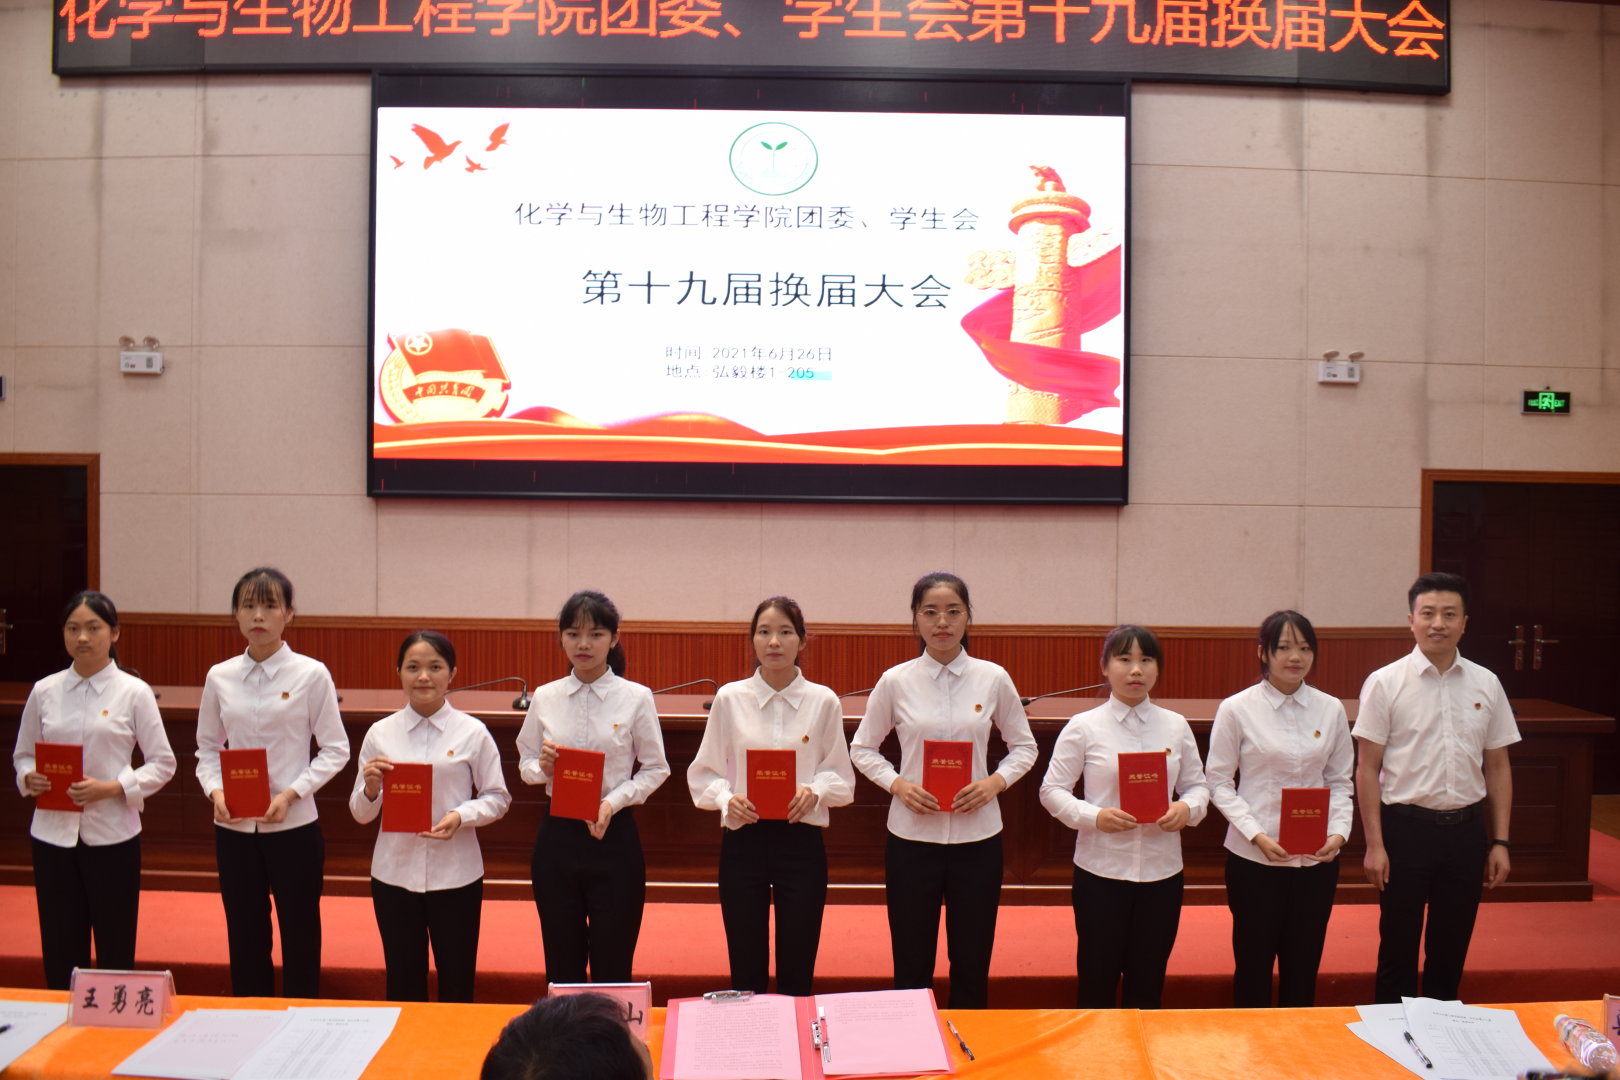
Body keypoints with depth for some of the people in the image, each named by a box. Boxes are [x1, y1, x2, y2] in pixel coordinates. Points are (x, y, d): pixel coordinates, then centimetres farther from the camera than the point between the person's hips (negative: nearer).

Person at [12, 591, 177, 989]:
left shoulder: (134, 692, -4)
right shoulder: (44, 691, 4)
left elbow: (162, 763, -2)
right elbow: (23, 754, 13)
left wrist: (111, 788, -16)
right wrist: (29, 779, -8)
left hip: (112, 835, -2)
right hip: (53, 833, 3)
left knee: (115, 953, 6)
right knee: (60, 951, 9)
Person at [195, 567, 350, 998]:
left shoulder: (311, 674, -7)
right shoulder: (220, 677, 2)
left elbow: (335, 750, -5)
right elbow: (208, 747, 9)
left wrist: (291, 793, -16)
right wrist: (215, 790, -9)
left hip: (294, 826, -3)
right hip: (234, 827, 3)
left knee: (300, 940, 8)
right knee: (245, 939, 14)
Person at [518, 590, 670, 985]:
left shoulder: (636, 698, -5)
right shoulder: (545, 698, 3)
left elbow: (655, 768, -1)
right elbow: (525, 764, 11)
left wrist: (614, 802, -16)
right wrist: (542, 767, -12)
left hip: (614, 835, -2)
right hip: (557, 834, 3)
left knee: (613, 968, 5)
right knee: (562, 966, 12)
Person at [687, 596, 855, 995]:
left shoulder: (823, 701, 0)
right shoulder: (730, 699, 1)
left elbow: (842, 776, 5)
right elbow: (703, 773, 5)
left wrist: (816, 791, -14)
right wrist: (727, 799, -14)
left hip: (801, 840, 0)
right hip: (743, 839, 0)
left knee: (797, 975, 6)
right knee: (746, 973, 7)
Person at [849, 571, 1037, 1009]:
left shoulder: (993, 679, -2)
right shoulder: (895, 681, -4)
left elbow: (1023, 746, 9)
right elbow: (863, 748, 6)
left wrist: (994, 782, -9)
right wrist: (898, 784, -11)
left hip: (977, 835, 1)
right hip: (912, 836, -1)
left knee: (972, 966, 11)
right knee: (911, 967, 9)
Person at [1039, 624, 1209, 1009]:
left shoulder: (1176, 726, 5)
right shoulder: (1083, 727, -4)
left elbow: (1197, 786, 11)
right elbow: (1052, 791, -3)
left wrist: (1187, 809, -11)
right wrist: (1095, 817, -20)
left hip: (1162, 871, 3)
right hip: (1101, 871, -3)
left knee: (1148, 986, 13)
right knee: (1097, 982, 7)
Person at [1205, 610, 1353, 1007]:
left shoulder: (1331, 710, 4)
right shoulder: (1236, 710, -6)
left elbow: (1341, 780, 9)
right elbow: (1218, 781, -5)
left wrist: (1339, 831, -8)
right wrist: (1257, 834, -16)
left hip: (1317, 859, 3)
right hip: (1254, 858, -3)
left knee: (1303, 964, 12)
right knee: (1253, 963, 7)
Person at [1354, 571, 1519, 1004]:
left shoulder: (1486, 685, 4)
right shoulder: (1385, 684, -7)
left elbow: (1498, 767, 10)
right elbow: (1367, 769, -6)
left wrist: (1500, 841, 6)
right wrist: (1375, 845, -9)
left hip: (1466, 827, 3)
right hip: (1406, 826, -3)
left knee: (1451, 950, 15)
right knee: (1398, 950, 8)